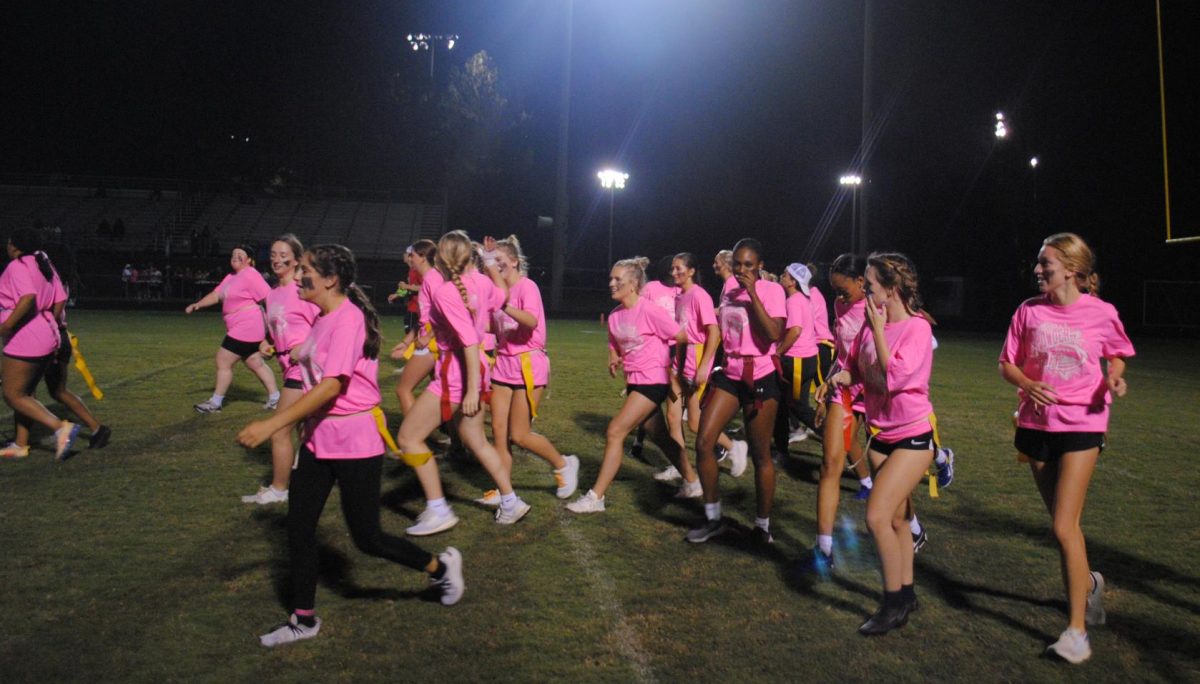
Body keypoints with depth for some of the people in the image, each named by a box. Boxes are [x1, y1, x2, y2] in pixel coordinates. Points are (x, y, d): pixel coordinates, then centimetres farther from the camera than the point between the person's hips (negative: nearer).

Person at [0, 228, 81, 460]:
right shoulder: (44, 265, 14)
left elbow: (28, 298, -28)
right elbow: (61, 299, 13)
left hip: (25, 340, -10)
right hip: (48, 337, 10)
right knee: (24, 394, 17)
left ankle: (61, 427, -15)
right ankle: (21, 446, 22)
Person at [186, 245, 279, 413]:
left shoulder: (250, 275, -15)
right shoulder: (231, 277, 15)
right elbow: (216, 295, 13)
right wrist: (198, 304, -1)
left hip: (246, 328, -10)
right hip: (239, 328, 10)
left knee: (223, 362, -2)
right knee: (256, 364, 14)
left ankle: (215, 402, 10)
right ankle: (275, 398, 20)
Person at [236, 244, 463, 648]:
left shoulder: (348, 318, -20)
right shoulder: (323, 319, 8)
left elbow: (332, 386, -28)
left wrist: (272, 425, -29)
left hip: (354, 440, -9)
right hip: (319, 438, 9)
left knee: (366, 538, 2)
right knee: (298, 527, 8)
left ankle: (440, 566, 25)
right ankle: (304, 619, 24)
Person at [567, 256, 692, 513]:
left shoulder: (650, 311, -18)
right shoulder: (614, 316, 4)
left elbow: (681, 337, -11)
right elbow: (615, 345, 19)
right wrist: (614, 359, -3)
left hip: (652, 382, -8)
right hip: (634, 381, 8)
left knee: (615, 432, -12)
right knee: (660, 437, 16)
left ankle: (595, 497, -6)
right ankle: (691, 482, 33)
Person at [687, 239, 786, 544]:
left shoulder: (771, 290, -9)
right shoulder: (728, 289, 10)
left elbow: (773, 334, -25)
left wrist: (753, 294, -23)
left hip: (760, 378, -6)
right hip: (729, 375, 6)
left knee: (761, 455, 3)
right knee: (703, 443, -4)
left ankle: (763, 526, 20)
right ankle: (713, 518, 12)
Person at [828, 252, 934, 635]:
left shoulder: (917, 328, -18)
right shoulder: (871, 326, 2)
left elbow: (893, 377, -27)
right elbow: (856, 366, 15)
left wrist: (878, 331, -22)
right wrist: (843, 376, -7)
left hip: (913, 436, -7)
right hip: (880, 434, 7)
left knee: (877, 516, -14)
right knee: (897, 518, 16)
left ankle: (894, 605, 3)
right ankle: (906, 594, 32)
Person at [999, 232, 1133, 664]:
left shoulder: (1101, 314, -7)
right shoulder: (1030, 311, -1)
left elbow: (1116, 357, 10)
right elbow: (1006, 364, 4)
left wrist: (1115, 378, -12)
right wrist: (1028, 384, -16)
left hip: (1082, 424, -4)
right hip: (1037, 423, 4)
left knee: (1064, 527, -10)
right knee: (1063, 523, 15)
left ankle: (1076, 630, -1)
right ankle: (1088, 583, 44)